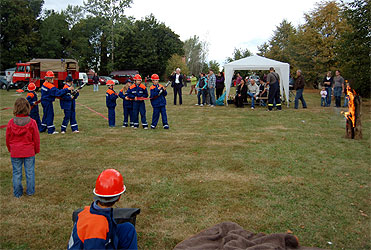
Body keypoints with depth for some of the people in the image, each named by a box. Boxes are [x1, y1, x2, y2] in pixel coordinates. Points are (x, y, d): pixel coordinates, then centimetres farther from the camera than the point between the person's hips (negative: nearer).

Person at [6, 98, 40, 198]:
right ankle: (30, 191, 20)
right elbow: (36, 138, -4)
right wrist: (36, 150, 11)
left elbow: (7, 138, 3)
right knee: (30, 172, 11)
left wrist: (10, 149, 19)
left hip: (15, 152, 1)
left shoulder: (11, 122, -8)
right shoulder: (32, 122, -12)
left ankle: (17, 193, 19)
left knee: (16, 172, 11)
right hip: (29, 152, -1)